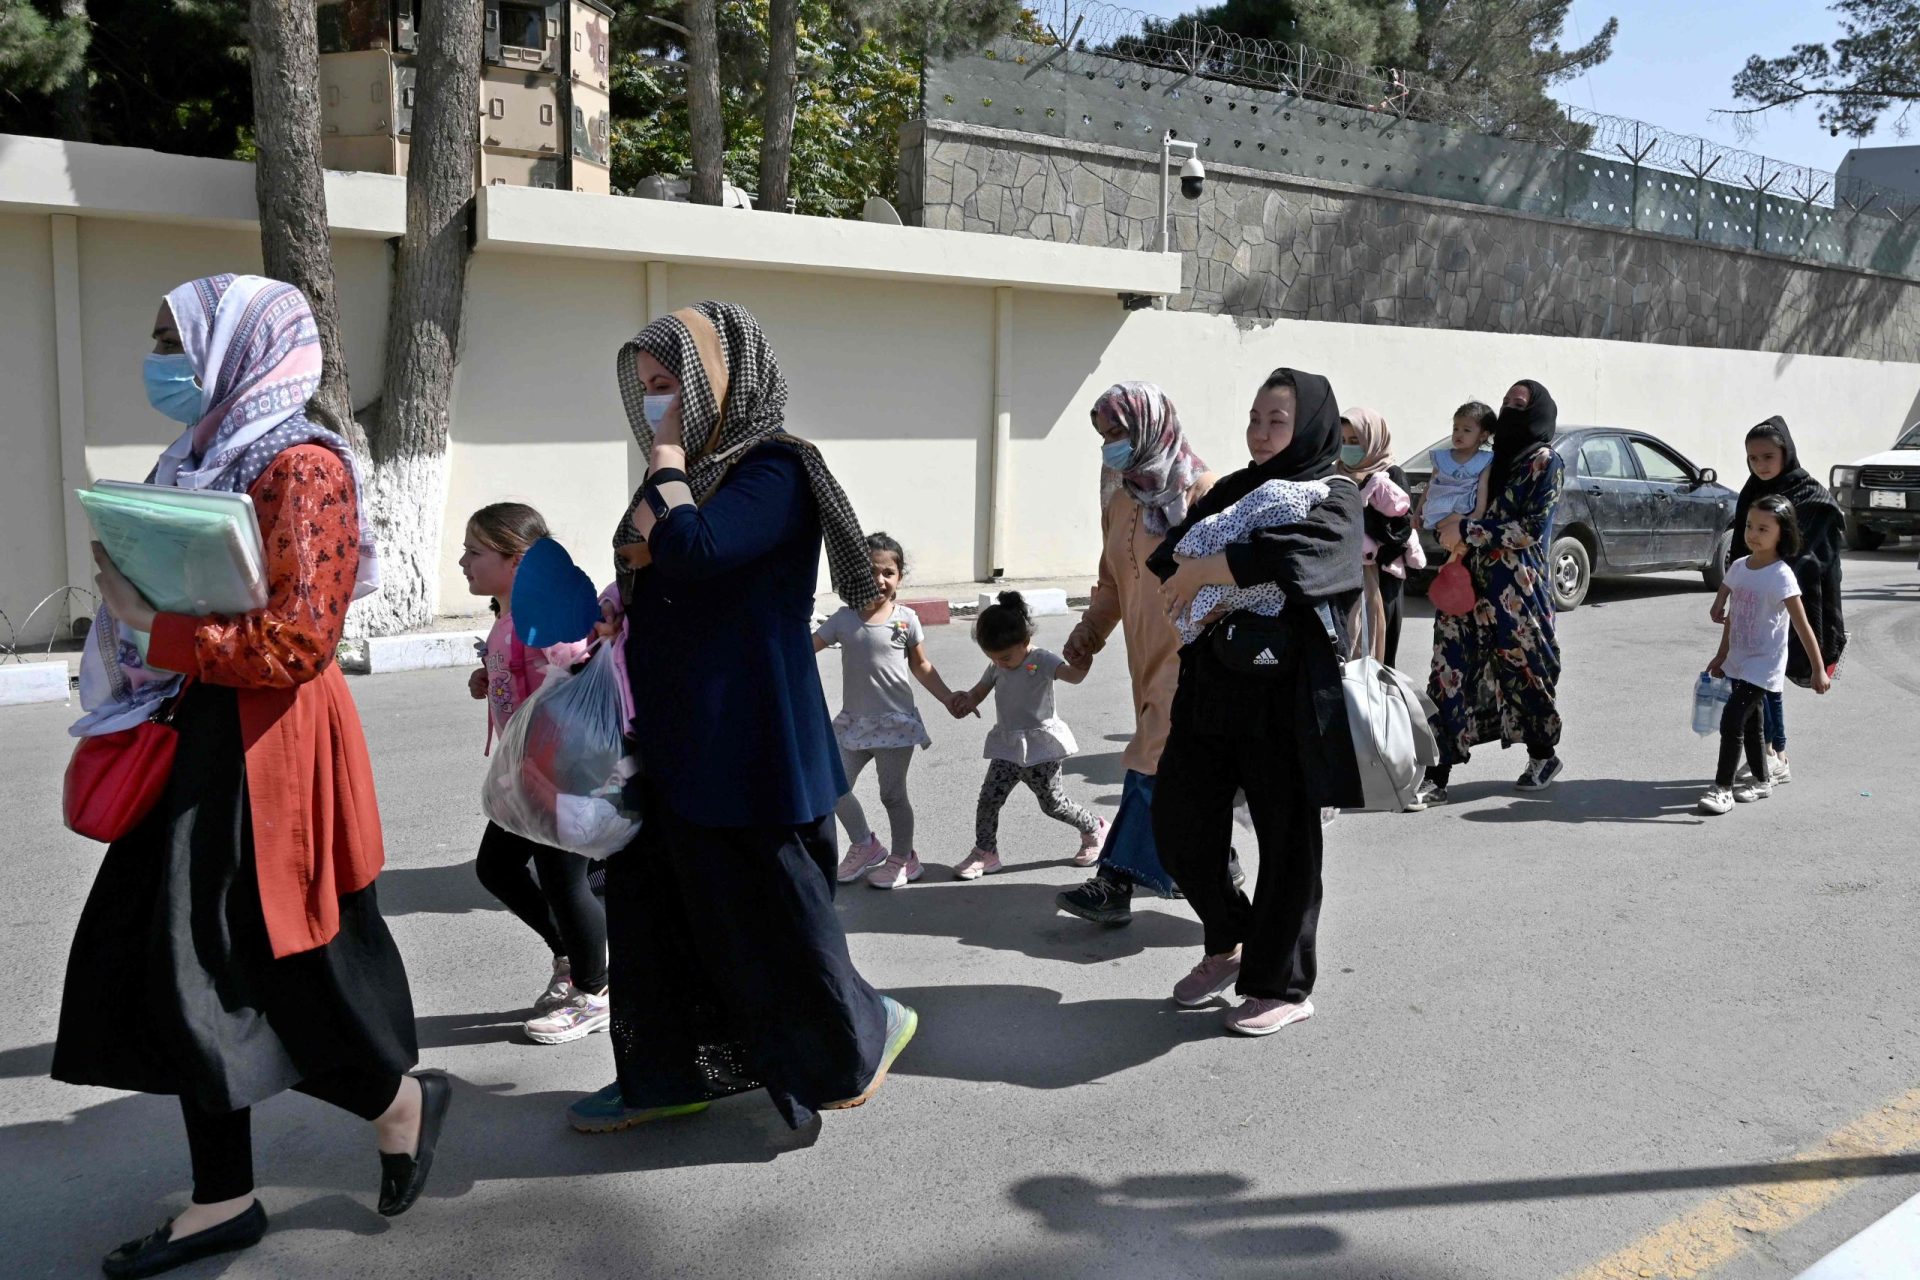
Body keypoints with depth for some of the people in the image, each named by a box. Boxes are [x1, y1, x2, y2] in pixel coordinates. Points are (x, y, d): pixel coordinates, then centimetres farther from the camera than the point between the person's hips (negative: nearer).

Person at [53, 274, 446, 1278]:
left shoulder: (300, 468, -13)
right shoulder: (201, 461, 14)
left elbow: (296, 638, -20)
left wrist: (152, 628, -17)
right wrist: (127, 585, 2)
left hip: (266, 749, -9)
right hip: (197, 741, 9)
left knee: (253, 970, -2)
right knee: (168, 969, 11)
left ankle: (400, 1101, 23)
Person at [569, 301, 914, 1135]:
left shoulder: (776, 472, -15)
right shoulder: (696, 470, 12)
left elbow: (691, 549, -31)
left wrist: (668, 458, -17)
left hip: (745, 745, -9)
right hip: (669, 741, 9)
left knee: (764, 907, 4)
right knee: (655, 907, 14)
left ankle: (863, 1033, 28)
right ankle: (669, 1075, 29)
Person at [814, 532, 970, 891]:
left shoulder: (906, 619, -3)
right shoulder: (844, 619, -1)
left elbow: (921, 666, 6)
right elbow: (809, 646, -1)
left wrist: (948, 697, -2)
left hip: (895, 722, -2)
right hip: (854, 721, 3)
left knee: (893, 794, 7)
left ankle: (903, 859, 26)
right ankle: (865, 845, 25)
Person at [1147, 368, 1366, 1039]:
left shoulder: (1333, 498, -6)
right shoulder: (1232, 490, 14)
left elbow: (1291, 554, -27)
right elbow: (1167, 553, 8)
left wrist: (1203, 569, -18)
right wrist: (1189, 572, -13)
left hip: (1285, 698, -6)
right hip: (1210, 689, 6)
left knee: (1287, 840, 4)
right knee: (1179, 824, 8)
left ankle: (1282, 986, 20)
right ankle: (1229, 944, 32)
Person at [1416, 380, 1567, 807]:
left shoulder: (1545, 461, -2)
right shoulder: (1492, 459, 18)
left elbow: (1530, 528, -12)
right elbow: (1442, 506, 21)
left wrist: (1467, 531, -15)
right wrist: (1450, 530, -2)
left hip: (1516, 589, -6)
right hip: (1467, 583, 6)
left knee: (1521, 669, 7)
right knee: (1449, 675, -3)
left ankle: (1544, 755, 31)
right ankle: (1436, 777, -4)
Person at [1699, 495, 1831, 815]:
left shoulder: (1781, 576, -18)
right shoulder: (1738, 567, 3)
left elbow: (1802, 625, -18)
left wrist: (1818, 669, -18)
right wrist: (1721, 655, 16)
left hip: (1764, 665, -7)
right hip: (1738, 662, 7)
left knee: (1731, 720, -12)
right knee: (1749, 723, 17)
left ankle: (1723, 787, -3)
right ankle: (1761, 781, 32)